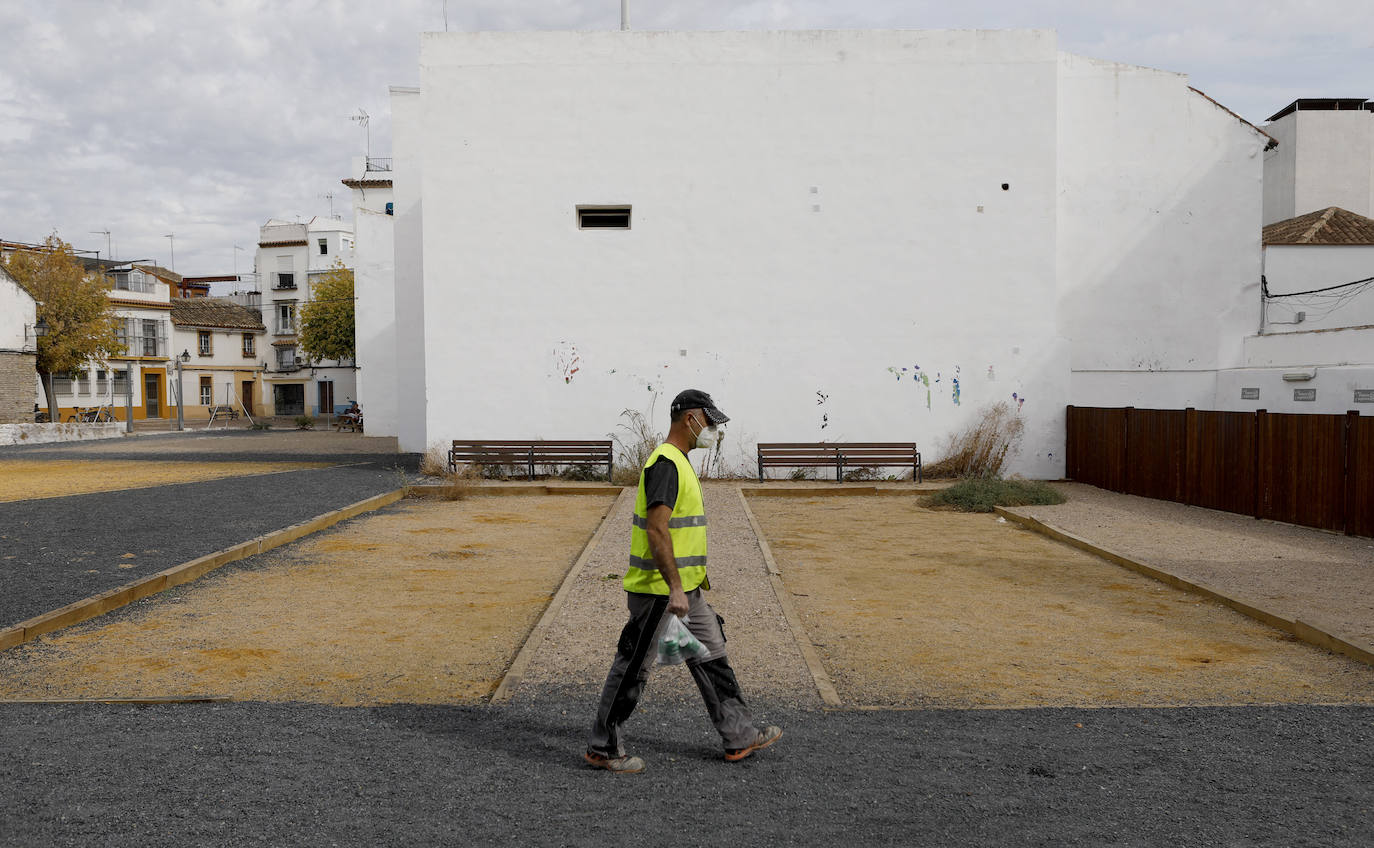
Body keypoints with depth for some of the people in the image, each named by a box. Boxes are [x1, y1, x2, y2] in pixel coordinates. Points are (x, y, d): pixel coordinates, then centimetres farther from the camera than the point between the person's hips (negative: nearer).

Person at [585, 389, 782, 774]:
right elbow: (657, 530, -26)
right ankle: (602, 748, 14)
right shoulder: (666, 464, -19)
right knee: (633, 667, 1)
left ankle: (740, 736, 24)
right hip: (658, 590, -10)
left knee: (712, 657, 15)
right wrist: (675, 589, -28)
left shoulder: (680, 462, 14)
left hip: (684, 590, 11)